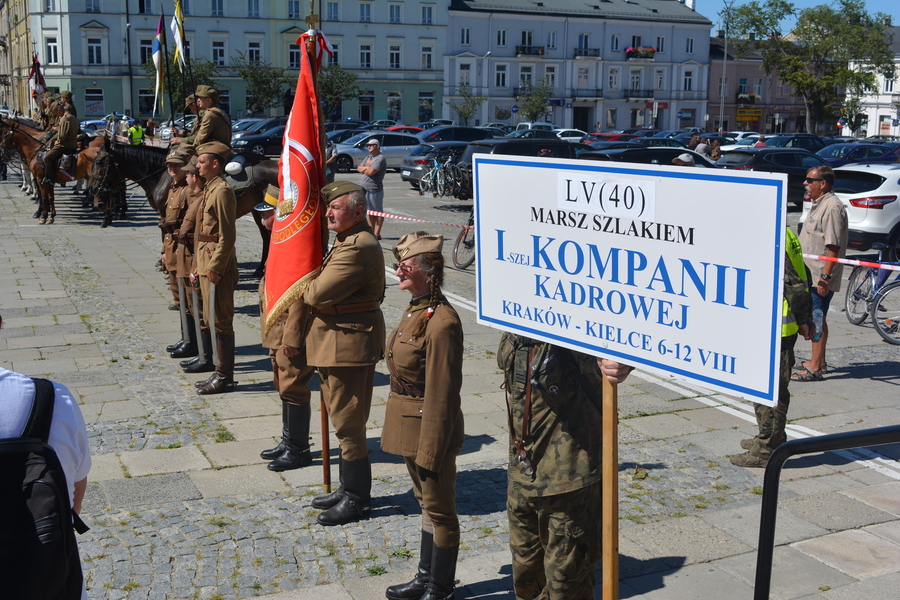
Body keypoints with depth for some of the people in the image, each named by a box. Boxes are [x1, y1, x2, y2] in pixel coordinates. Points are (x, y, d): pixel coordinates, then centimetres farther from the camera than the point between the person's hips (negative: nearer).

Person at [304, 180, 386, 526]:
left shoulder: (357, 249, -22)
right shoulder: (348, 241, 15)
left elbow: (318, 293, -22)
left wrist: (307, 291, -1)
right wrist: (315, 291, 1)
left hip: (350, 342, -11)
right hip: (337, 340, 11)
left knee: (347, 422, -2)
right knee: (343, 419, 17)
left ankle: (357, 499, 10)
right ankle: (349, 488, 29)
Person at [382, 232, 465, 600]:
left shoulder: (442, 322, -25)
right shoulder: (416, 309, 6)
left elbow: (442, 395, -23)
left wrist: (429, 452, -19)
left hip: (432, 430, -10)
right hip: (409, 427, 10)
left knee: (438, 509, 7)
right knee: (426, 501, 21)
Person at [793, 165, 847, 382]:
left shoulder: (832, 207, -17)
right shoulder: (819, 205, 16)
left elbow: (834, 246, -22)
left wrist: (825, 276, -25)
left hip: (821, 277, -10)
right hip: (811, 274, 10)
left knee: (817, 319, -6)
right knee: (815, 318, 17)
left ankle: (815, 368, -2)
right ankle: (818, 361, 27)